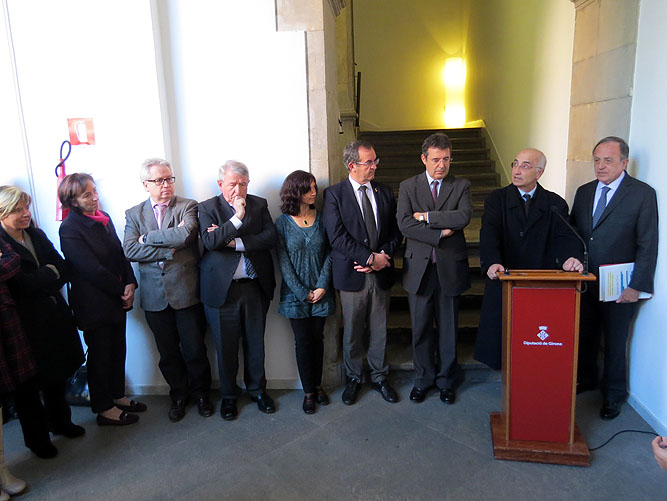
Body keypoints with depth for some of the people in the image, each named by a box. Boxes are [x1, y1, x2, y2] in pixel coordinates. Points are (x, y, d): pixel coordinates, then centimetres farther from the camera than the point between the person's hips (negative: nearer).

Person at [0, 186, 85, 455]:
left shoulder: (38, 236, 7)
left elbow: (64, 270, 2)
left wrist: (40, 282, -14)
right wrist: (50, 273, -8)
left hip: (54, 317, 6)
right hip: (27, 323, -6)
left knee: (58, 375, 18)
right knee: (31, 381, 7)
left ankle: (60, 421, 37)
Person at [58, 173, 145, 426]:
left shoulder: (103, 217, 7)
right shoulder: (70, 229, -16)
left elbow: (120, 254, 7)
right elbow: (92, 269, -19)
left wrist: (130, 284, -6)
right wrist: (122, 290, -12)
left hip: (116, 300, 7)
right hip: (94, 304, -7)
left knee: (117, 350, 17)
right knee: (100, 355, 7)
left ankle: (117, 396, 35)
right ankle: (104, 409, 23)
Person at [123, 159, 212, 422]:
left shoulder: (188, 206, -1)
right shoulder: (134, 214, 7)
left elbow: (186, 234, -21)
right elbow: (130, 250, -8)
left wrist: (148, 237, -11)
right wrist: (169, 250, -15)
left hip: (186, 292, -2)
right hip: (155, 296, 3)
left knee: (194, 349, 8)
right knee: (168, 353, 15)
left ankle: (201, 393, 31)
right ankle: (178, 396, 35)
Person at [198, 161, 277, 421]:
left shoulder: (259, 204, 5)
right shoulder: (207, 208, -1)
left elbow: (270, 237, -8)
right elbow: (210, 241, -17)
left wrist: (235, 242, -15)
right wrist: (237, 217, -22)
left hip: (255, 287, 2)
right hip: (222, 289, -2)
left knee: (255, 343, 14)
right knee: (226, 347, 11)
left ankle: (257, 389, 35)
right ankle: (228, 396, 31)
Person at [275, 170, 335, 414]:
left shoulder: (321, 218, 3)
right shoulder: (283, 223, -4)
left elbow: (329, 254, 1)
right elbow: (283, 262, -6)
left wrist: (322, 286, -10)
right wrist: (303, 293, -10)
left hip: (321, 292, 2)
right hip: (295, 294, -2)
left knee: (317, 338, 10)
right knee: (303, 341, 4)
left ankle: (317, 384, 27)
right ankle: (308, 391, 18)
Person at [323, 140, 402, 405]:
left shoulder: (384, 193, 8)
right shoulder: (334, 194, -4)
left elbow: (396, 232, 9)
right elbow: (337, 237, -13)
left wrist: (383, 256, -9)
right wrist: (370, 258, -17)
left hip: (381, 274, 3)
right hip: (352, 274, -3)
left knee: (379, 330, 13)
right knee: (352, 331, 11)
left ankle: (379, 377, 31)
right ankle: (353, 379, 30)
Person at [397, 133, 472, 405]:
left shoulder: (461, 186, 4)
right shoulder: (408, 186, 3)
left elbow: (464, 217, -16)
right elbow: (404, 223, -11)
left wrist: (427, 216, -15)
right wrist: (439, 233, -15)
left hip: (450, 267, 0)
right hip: (419, 268, 0)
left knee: (448, 328, 11)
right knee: (421, 328, 11)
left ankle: (446, 380, 29)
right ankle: (423, 379, 29)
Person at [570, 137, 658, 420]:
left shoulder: (643, 194, -8)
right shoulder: (584, 192, 7)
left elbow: (648, 246, -10)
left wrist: (637, 286, -14)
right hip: (585, 281, 4)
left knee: (615, 341, 11)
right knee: (585, 335, 16)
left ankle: (613, 395, 30)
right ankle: (586, 379, 38)